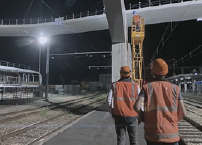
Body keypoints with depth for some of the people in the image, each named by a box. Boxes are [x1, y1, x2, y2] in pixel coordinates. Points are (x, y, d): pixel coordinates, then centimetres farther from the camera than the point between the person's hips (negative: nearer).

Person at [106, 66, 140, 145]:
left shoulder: (115, 85, -2)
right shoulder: (135, 85, -3)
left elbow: (109, 101, -5)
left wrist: (113, 113, 8)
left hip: (119, 117, 1)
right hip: (132, 117, 0)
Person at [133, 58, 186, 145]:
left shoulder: (147, 87, -3)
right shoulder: (175, 88, 2)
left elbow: (136, 106, -15)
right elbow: (183, 112, -1)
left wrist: (143, 117, 4)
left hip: (153, 135, 0)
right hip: (172, 135, 1)